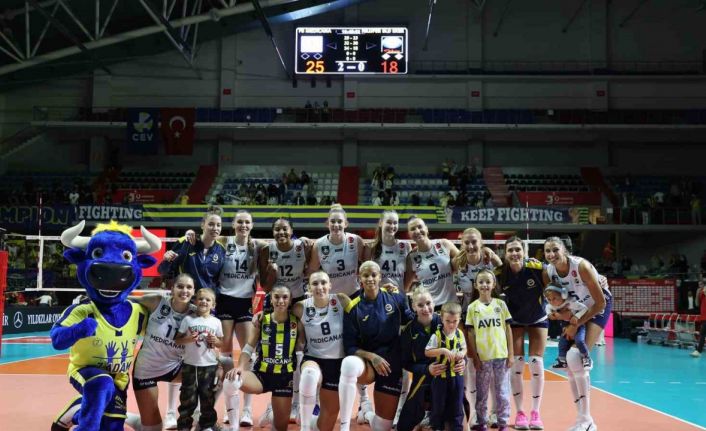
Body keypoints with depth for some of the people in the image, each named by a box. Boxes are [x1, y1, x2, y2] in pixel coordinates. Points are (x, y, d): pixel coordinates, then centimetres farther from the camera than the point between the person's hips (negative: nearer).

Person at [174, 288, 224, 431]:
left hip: (210, 366, 1)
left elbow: (221, 343, 8)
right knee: (188, 398, 6)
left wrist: (216, 341, -13)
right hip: (190, 365, -1)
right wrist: (187, 339, -19)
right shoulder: (188, 319, -2)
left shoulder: (216, 322, 2)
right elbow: (177, 340, -1)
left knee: (208, 397, 9)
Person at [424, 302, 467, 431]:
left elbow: (464, 348, 13)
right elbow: (427, 352, -14)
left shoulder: (460, 334, 1)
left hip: (457, 374, 3)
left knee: (457, 404, 12)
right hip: (440, 374, -3)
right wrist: (443, 350, -25)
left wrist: (462, 354, -10)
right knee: (439, 405, 9)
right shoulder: (437, 335, -13)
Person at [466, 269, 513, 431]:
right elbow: (471, 334, 2)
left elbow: (508, 330, 5)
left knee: (502, 391, 7)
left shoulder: (500, 304, 3)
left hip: (501, 356, 0)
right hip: (483, 357, 0)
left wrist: (511, 354, 1)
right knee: (482, 392, 7)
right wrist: (475, 357, -4)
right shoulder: (472, 307, 1)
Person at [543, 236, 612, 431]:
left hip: (597, 309, -6)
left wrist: (576, 325, -23)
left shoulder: (581, 266, -29)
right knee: (570, 364, 2)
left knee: (575, 356, -22)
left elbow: (600, 302, -24)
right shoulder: (548, 273, -13)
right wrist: (557, 314, -26)